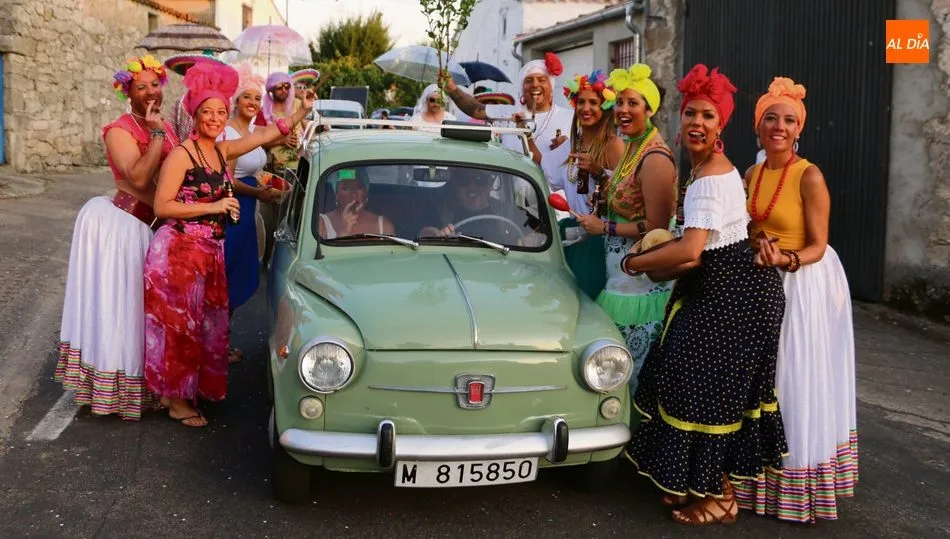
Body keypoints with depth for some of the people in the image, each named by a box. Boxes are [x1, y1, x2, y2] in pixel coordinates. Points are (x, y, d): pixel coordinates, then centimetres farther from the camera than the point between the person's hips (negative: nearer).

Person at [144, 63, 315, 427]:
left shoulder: (223, 151, 8)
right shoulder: (181, 154, -13)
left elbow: (265, 134, 18)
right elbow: (161, 206, -17)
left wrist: (302, 112, 14)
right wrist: (213, 207, -18)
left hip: (212, 250, 7)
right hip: (179, 250, -7)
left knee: (208, 323, 11)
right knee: (179, 324, 1)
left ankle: (188, 391, 27)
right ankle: (177, 401, 14)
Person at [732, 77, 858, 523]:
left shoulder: (809, 177, -16)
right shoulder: (752, 174, 5)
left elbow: (817, 247, -14)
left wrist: (786, 261, -32)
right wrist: (758, 253, -11)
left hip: (804, 284, -6)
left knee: (797, 381, 0)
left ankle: (797, 486, 15)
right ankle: (765, 473, 27)